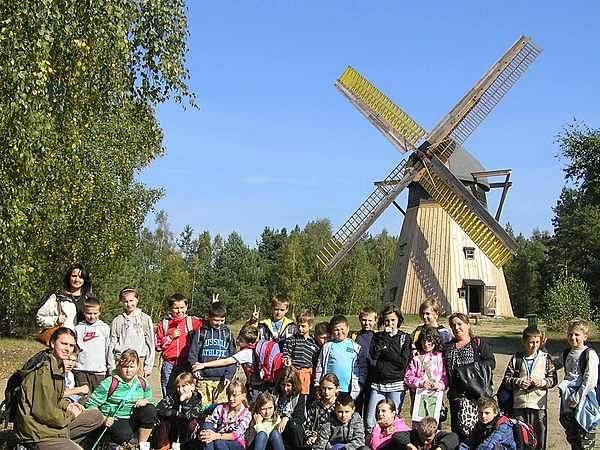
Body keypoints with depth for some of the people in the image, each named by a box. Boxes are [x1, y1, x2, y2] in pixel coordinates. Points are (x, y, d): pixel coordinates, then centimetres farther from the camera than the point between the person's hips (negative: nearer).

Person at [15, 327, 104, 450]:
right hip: (38, 434, -10)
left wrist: (67, 405, 5)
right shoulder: (43, 372, -22)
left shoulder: (58, 365, 10)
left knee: (97, 417, 9)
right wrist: (70, 415, -10)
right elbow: (45, 412, -24)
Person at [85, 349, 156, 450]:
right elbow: (91, 404, -8)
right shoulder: (109, 383, -7)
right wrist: (103, 419, -22)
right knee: (124, 435, -36)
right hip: (114, 420, -4)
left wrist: (146, 401, -9)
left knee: (150, 409, -23)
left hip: (133, 421, 4)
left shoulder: (143, 384, 7)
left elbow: (151, 402, 15)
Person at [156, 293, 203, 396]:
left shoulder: (192, 321, 5)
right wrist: (170, 337, -6)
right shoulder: (163, 324, 8)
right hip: (169, 366, 1)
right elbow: (158, 346, 6)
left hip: (187, 365, -1)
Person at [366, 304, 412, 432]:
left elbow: (403, 361, -8)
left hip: (397, 384, -2)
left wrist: (386, 349, -8)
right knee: (370, 421, -4)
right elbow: (372, 357, -6)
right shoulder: (378, 337, 10)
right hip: (377, 384, 2)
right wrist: (384, 337, -7)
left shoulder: (405, 338, 4)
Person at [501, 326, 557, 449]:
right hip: (519, 403, 0)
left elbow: (553, 379, 3)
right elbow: (506, 379, 2)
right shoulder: (516, 358, 2)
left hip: (539, 404, 0)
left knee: (539, 437, 8)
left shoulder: (545, 358, 3)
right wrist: (518, 382, -14)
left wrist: (542, 382, -14)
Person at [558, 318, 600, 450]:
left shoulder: (589, 354, -10)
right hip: (569, 402, 8)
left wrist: (578, 397, -19)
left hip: (583, 400, -7)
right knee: (571, 434, 14)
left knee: (584, 435, -2)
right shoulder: (567, 353, 13)